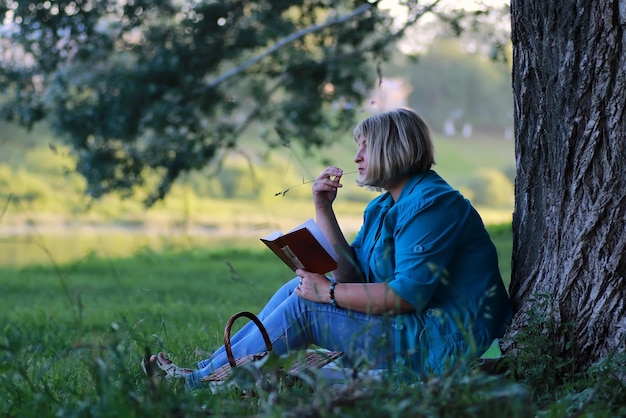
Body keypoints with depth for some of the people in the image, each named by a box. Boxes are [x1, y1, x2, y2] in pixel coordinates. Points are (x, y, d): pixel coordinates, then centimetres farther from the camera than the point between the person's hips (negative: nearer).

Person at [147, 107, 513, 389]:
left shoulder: (431, 204, -17)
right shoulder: (381, 208, 14)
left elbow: (406, 295, -25)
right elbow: (353, 274, 5)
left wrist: (329, 292, -19)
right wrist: (324, 209, 0)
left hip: (441, 344, -10)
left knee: (304, 306, -13)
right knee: (300, 287, 7)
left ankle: (202, 381, -2)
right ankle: (209, 367, 7)